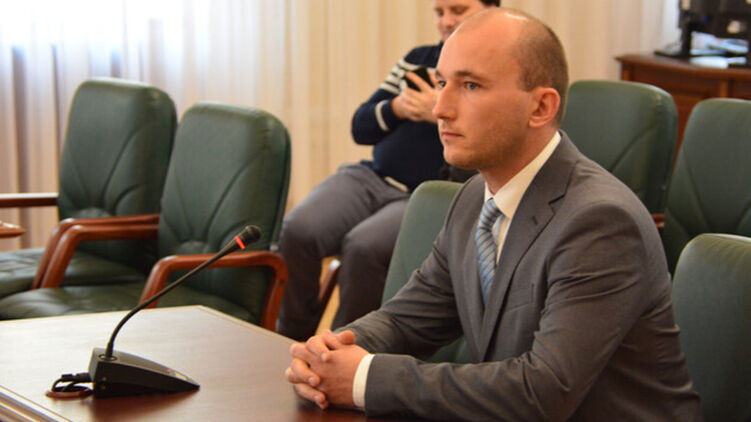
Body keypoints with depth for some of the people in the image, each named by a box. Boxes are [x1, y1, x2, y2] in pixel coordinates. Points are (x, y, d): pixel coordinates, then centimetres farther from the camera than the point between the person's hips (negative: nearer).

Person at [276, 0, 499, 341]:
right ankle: (292, 342, -5)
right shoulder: (419, 59, 20)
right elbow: (361, 127, 19)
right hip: (373, 178, 6)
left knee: (364, 246, -33)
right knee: (298, 230, -21)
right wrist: (397, 108, -2)